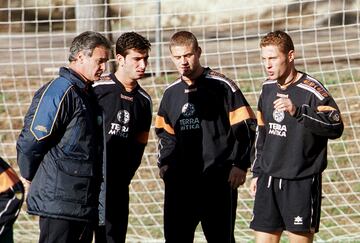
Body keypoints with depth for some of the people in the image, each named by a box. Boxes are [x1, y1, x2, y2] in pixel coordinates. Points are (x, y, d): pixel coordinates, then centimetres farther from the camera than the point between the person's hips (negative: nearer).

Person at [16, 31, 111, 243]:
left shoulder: (89, 94, 16)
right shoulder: (58, 92, -14)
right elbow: (30, 141, -14)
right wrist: (30, 177, -2)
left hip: (86, 200, 9)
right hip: (58, 200, -9)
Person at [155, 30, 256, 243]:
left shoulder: (221, 86, -4)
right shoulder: (172, 92, 13)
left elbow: (245, 127, -4)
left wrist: (240, 165, -10)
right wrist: (164, 163, 12)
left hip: (218, 179, -5)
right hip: (180, 179, 5)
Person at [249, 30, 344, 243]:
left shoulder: (310, 90, -12)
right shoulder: (268, 88, 10)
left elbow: (336, 127, -25)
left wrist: (297, 111, -35)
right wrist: (257, 172, 20)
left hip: (302, 183, -6)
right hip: (268, 180, 6)